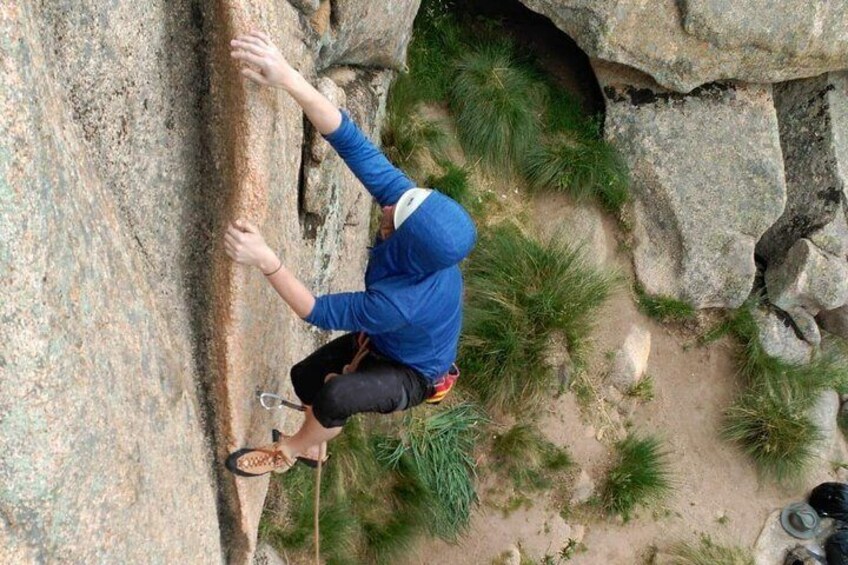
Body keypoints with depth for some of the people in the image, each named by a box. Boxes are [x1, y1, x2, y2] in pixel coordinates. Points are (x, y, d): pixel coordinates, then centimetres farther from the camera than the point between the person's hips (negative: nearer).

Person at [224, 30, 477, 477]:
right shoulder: (412, 208, -30)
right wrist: (288, 78, -46)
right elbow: (350, 141, -35)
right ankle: (314, 448, 46)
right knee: (304, 377, 16)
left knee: (335, 396, -33)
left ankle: (287, 452, -1)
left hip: (413, 375, -8)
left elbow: (319, 312, -34)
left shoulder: (404, 301, -46)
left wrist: (265, 260, -42)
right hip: (381, 340, 8)